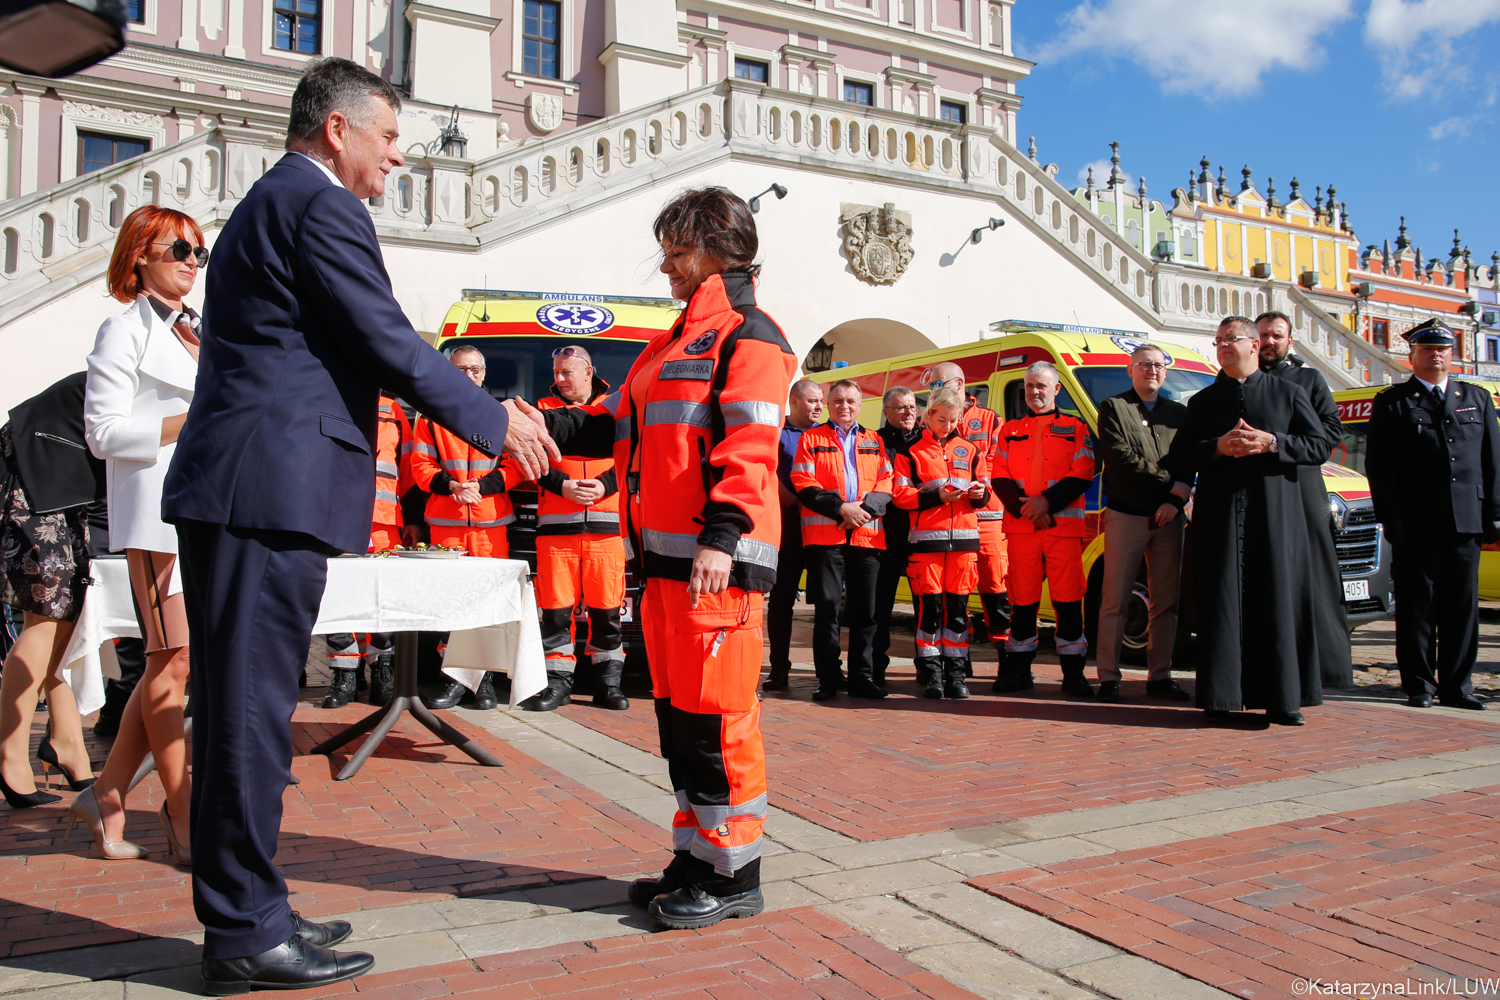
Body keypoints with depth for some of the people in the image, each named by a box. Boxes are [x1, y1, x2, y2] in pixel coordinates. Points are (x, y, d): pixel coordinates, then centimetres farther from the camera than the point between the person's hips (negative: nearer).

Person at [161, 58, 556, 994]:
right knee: (253, 705, -4)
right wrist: (497, 421, -1)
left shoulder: (266, 203, 24)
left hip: (228, 492, 11)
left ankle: (246, 911, 25)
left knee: (242, 703, 13)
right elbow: (390, 345, -12)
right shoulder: (320, 205, -8)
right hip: (273, 491, -11)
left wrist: (479, 399, 24)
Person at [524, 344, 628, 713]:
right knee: (556, 606, 0)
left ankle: (608, 681, 11)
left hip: (606, 524, 0)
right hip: (556, 524, 1)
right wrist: (562, 485, -10)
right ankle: (557, 681, 9)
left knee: (607, 606, 1)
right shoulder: (544, 409, 14)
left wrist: (604, 485, -10)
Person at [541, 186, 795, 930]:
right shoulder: (675, 342, 25)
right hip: (663, 560, 9)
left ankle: (734, 875, 8)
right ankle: (697, 856, 26)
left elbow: (748, 448, -15)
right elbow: (611, 425, 22)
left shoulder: (748, 333, -3)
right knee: (678, 710, 14)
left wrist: (721, 539, -24)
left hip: (716, 562, -9)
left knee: (714, 716, -5)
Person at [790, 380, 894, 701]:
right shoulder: (811, 439, 9)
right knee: (827, 606, -3)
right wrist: (840, 508, -12)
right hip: (824, 534, -3)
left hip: (867, 534, 3)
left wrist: (864, 508, -9)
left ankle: (862, 677, 15)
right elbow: (803, 484, -2)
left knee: (865, 609, 5)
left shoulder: (875, 442, 19)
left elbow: (886, 484, 10)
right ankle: (828, 680, 5)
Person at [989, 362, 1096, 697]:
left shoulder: (1075, 428, 10)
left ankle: (1073, 674, 5)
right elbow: (999, 479, 8)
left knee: (1068, 599, -3)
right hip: (1020, 527, 2)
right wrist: (1026, 508, -8)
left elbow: (1082, 476, 0)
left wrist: (1047, 501, -12)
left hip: (1064, 525, -2)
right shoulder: (1010, 431, 16)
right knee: (1022, 598, 4)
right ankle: (1018, 670, 13)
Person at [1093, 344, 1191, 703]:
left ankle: (1159, 676, 13)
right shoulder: (1113, 407, 4)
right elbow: (1122, 458, -8)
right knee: (1115, 600, -3)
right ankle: (1108, 677, 2)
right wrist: (1171, 483, -10)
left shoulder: (1180, 413, 17)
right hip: (1126, 515, -4)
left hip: (1169, 518, 4)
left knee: (1166, 602, 5)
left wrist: (1175, 500, -8)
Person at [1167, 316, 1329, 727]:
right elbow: (1178, 458, 9)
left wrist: (1271, 443, -11)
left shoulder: (1289, 393, 12)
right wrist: (1218, 447, -9)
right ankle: (1221, 700, 2)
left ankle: (1283, 699, 6)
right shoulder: (1203, 401, 16)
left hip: (1276, 512, -1)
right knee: (1221, 604, -2)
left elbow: (1320, 447, 4)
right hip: (1219, 515, 1)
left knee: (1279, 602, -2)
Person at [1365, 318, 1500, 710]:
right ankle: (1419, 685, 10)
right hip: (1417, 526, -3)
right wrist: (1392, 519, -10)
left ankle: (1456, 686, 15)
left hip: (1467, 522, 4)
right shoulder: (1392, 402, 4)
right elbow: (1379, 466, -2)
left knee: (1462, 606, 6)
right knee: (1417, 607, 2)